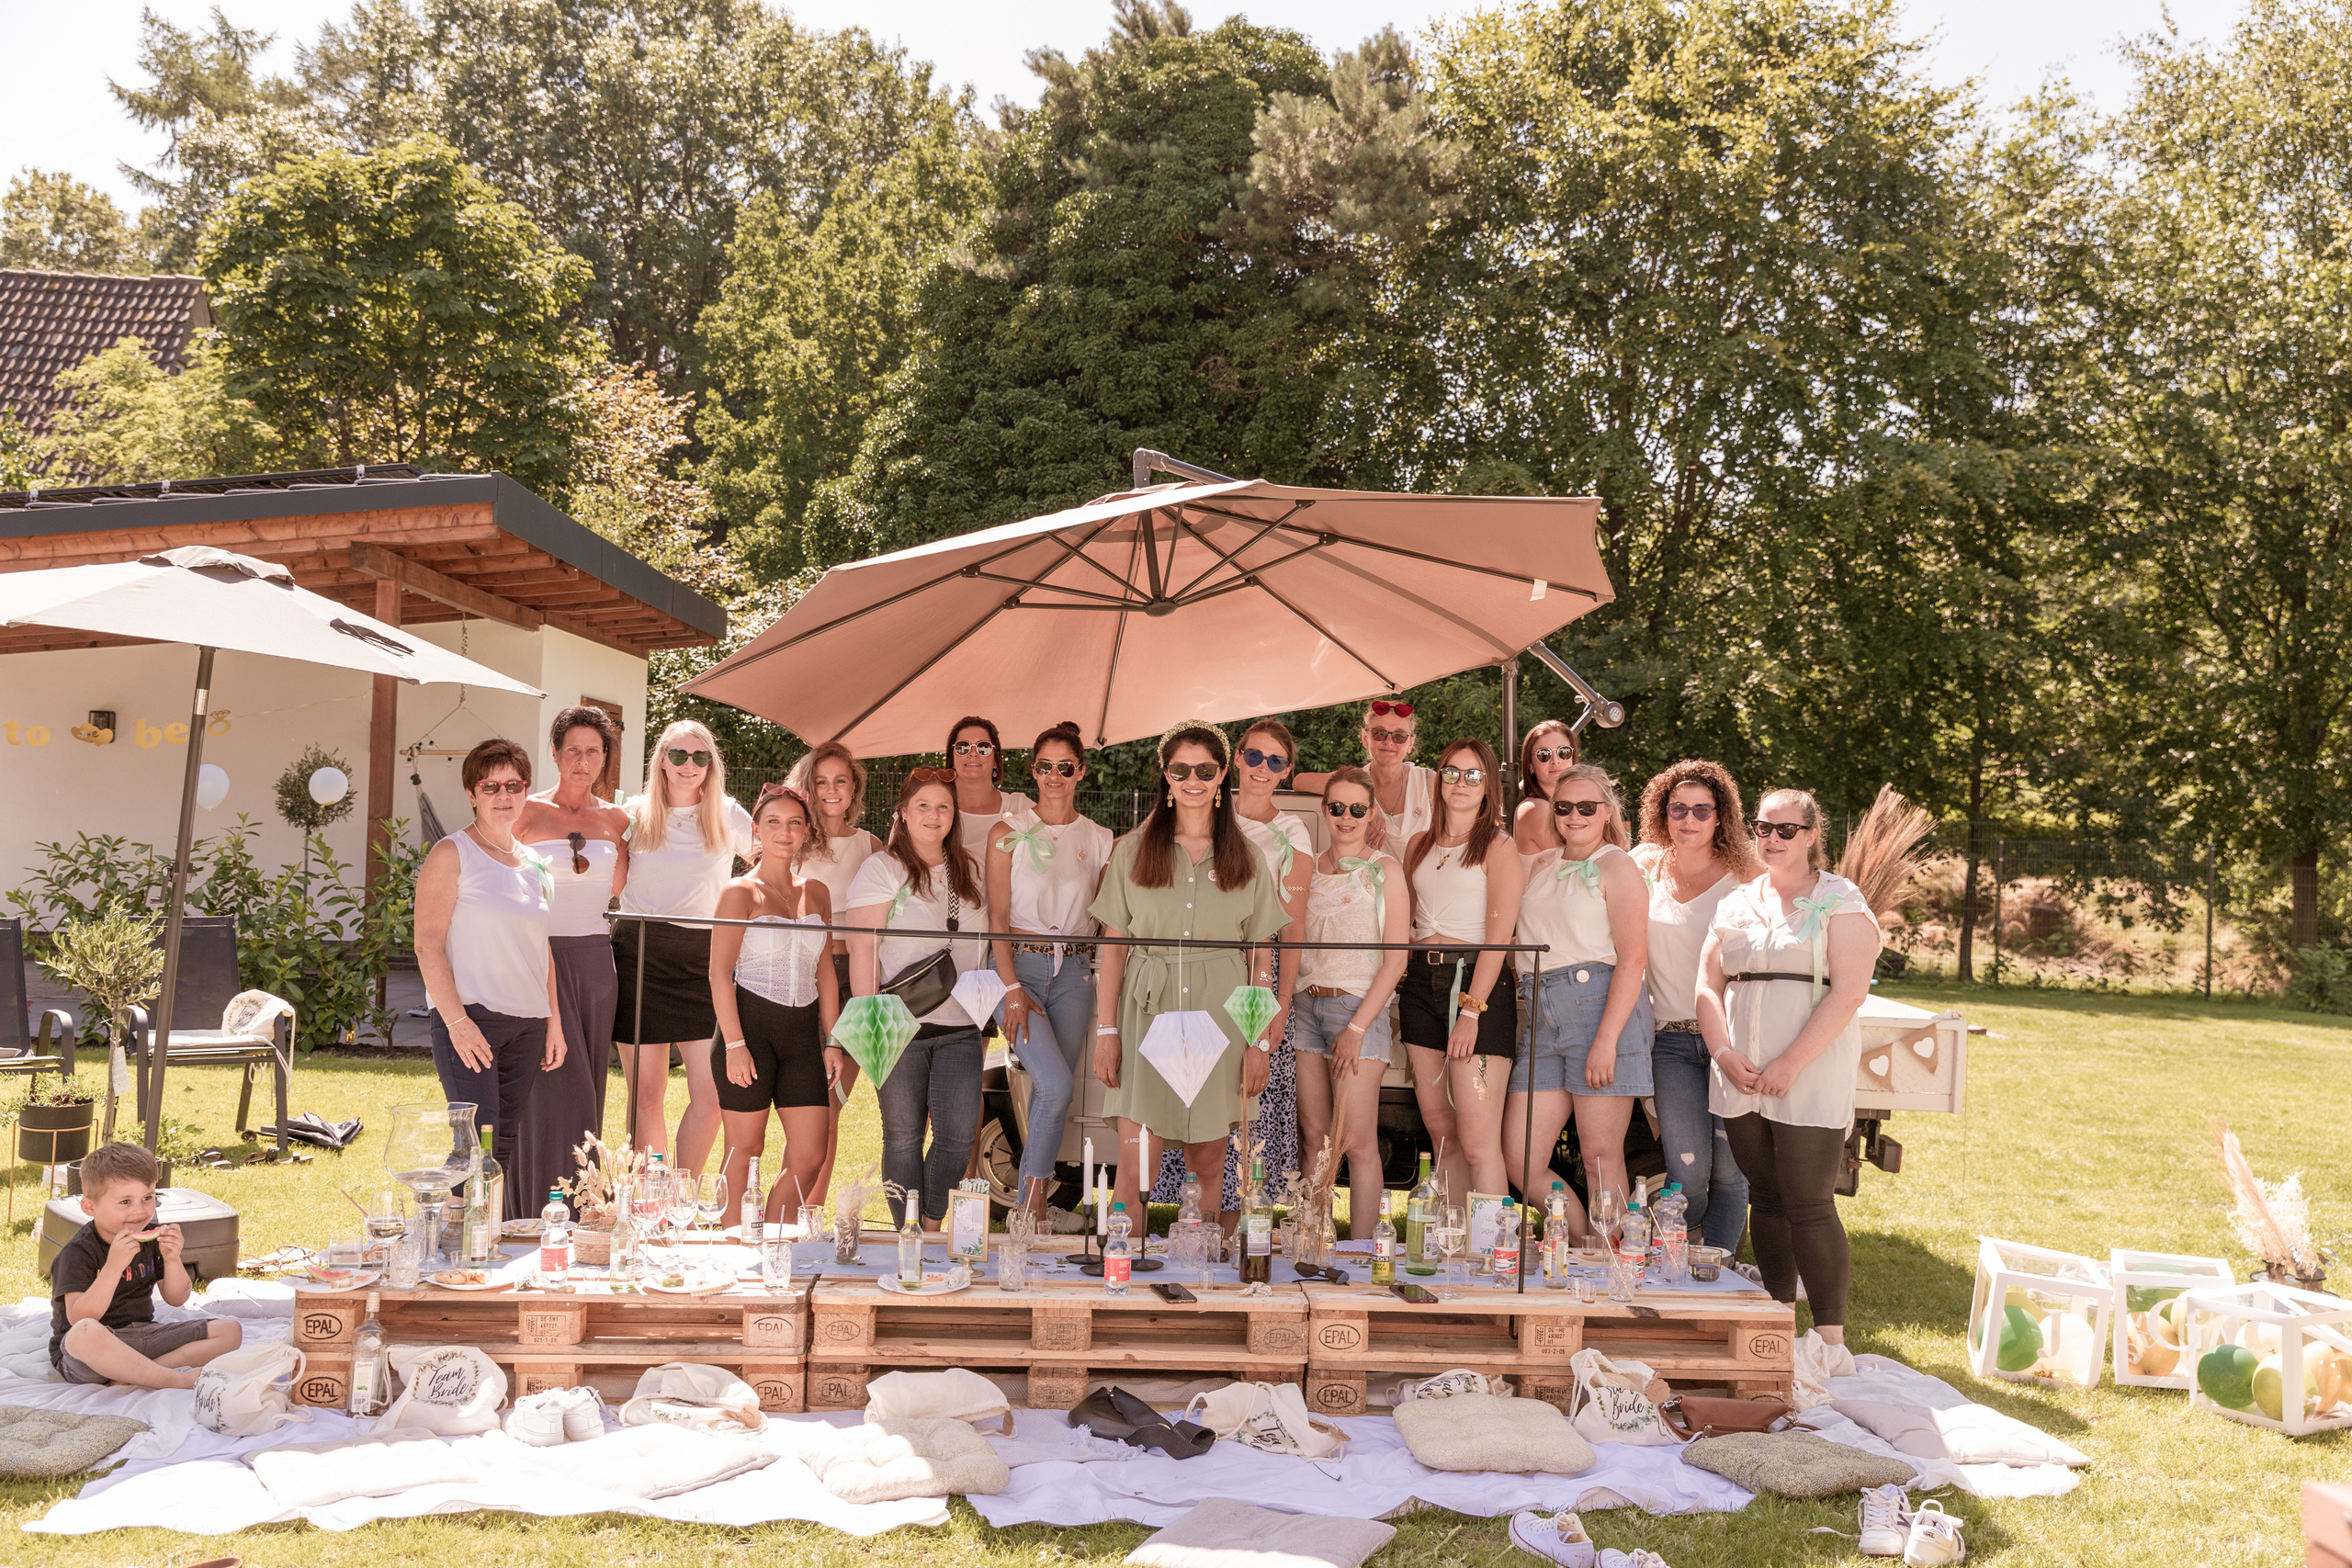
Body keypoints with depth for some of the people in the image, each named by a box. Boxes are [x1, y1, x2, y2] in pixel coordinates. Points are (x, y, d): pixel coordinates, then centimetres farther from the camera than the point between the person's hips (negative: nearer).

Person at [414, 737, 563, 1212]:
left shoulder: (534, 864, 16)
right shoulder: (452, 855, -3)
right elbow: (428, 944, -9)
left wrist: (554, 1019, 16)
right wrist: (456, 1021, -17)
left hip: (528, 1022, 6)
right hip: (472, 1017, -6)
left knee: (511, 1143, 8)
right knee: (478, 1143, -11)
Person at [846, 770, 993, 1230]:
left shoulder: (969, 872, 15)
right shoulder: (882, 868, 0)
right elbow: (862, 950, -6)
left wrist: (986, 1025, 16)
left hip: (960, 1029, 4)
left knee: (959, 1133, -4)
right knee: (904, 1135, 3)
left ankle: (932, 1224, 16)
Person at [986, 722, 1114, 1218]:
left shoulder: (1100, 840, 9)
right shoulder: (1010, 833, 1)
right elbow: (996, 917, -3)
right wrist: (1013, 988, -12)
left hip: (1075, 972, 3)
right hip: (1020, 965, -3)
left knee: (1054, 1092, 2)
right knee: (1057, 1085, -19)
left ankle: (1036, 1203, 14)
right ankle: (1032, 1204, -3)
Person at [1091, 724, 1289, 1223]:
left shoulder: (1246, 859, 7)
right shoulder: (1133, 850, 5)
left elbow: (1261, 957, 7)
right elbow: (1114, 947, 4)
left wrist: (1260, 1041, 1)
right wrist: (1106, 1030, -2)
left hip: (1220, 1016, 1)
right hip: (1147, 1011, -1)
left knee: (1206, 1158, 5)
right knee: (1135, 1160, -7)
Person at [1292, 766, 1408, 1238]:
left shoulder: (1384, 870, -1)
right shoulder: (1309, 868, 13)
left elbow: (1396, 956, -6)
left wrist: (1358, 1027, -12)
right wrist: (1283, 1009, 5)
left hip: (1359, 1007, -4)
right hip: (1306, 1004, 5)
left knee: (1356, 1143, -8)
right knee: (1313, 1136, 6)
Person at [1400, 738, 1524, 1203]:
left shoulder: (1499, 846, -1)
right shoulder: (1420, 844, 17)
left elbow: (1499, 935, -9)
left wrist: (1471, 1011, -17)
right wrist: (1400, 981, 10)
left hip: (1478, 987, -6)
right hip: (1421, 985, 6)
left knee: (1478, 1144, -11)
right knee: (1443, 1137, 8)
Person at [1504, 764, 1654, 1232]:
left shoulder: (1616, 866, 0)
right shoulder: (1538, 866, 19)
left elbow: (1632, 959, -9)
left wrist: (1606, 1039, -17)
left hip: (1601, 1005, -6)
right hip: (1541, 1016, 6)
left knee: (1602, 1159, -2)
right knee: (1520, 1163, 1)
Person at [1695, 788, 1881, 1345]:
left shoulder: (1840, 902, -1)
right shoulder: (1735, 903, 15)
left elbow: (1849, 991, -11)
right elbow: (1708, 986, 11)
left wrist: (1789, 1064, -16)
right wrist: (1725, 1055, -6)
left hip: (1811, 1079, -5)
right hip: (1741, 1079, 5)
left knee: (1809, 1206, -8)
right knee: (1766, 1199, 10)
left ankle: (1831, 1340, -2)